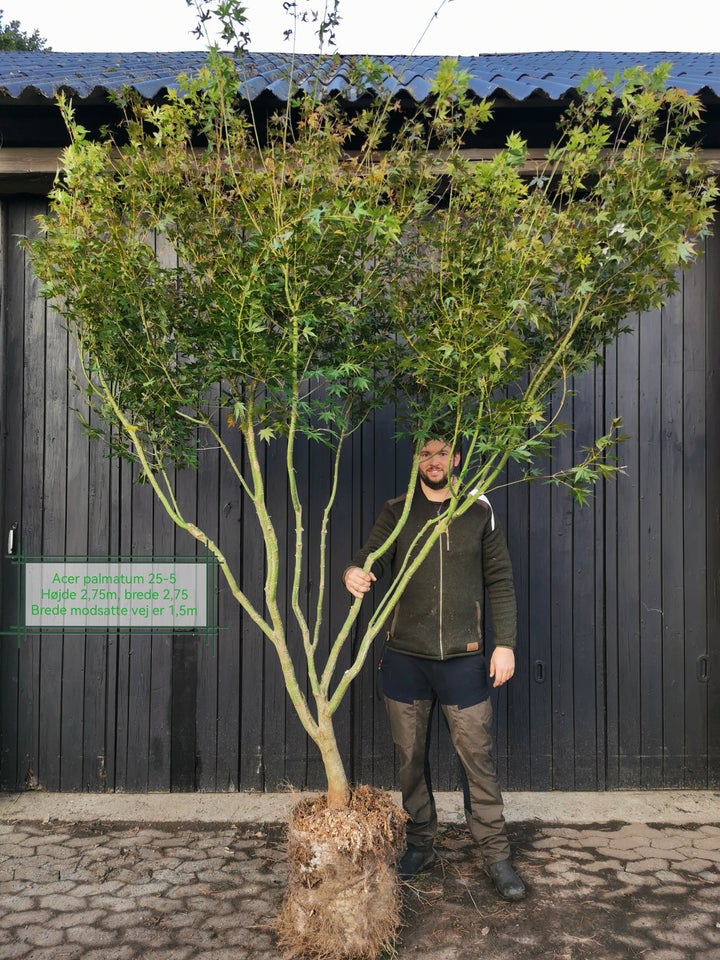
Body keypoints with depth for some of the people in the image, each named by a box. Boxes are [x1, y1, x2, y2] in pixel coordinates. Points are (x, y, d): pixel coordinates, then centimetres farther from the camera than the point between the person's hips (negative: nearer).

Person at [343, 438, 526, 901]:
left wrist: (505, 642, -3)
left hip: (463, 657, -1)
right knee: (410, 757, 10)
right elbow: (372, 558, -6)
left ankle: (497, 855, 14)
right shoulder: (397, 513, 6)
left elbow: (501, 581, 5)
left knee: (478, 756, 1)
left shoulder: (479, 512, 5)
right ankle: (420, 845, 26)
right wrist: (354, 572, -30)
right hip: (405, 655, 2)